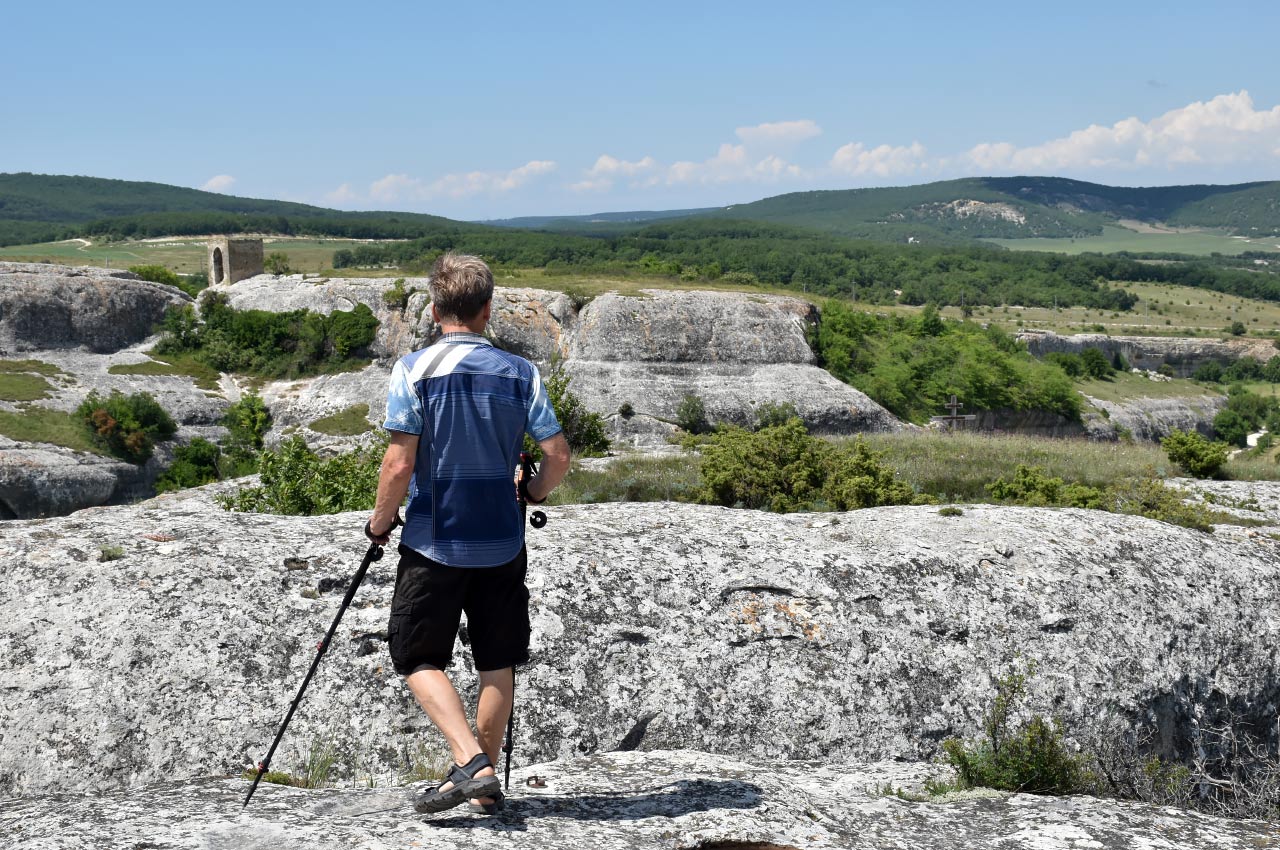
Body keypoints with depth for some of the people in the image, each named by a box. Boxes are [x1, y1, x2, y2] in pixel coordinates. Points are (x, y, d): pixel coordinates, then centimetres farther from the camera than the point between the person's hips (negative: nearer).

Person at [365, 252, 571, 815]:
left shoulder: (414, 370, -10)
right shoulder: (520, 373, -1)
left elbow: (399, 466, -15)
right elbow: (558, 456, -4)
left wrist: (380, 523, 1)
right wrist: (532, 493, 16)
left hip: (433, 541, -3)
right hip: (502, 542, 3)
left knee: (419, 657, 9)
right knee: (498, 661, 15)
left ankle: (470, 764, -8)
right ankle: (486, 782, 22)